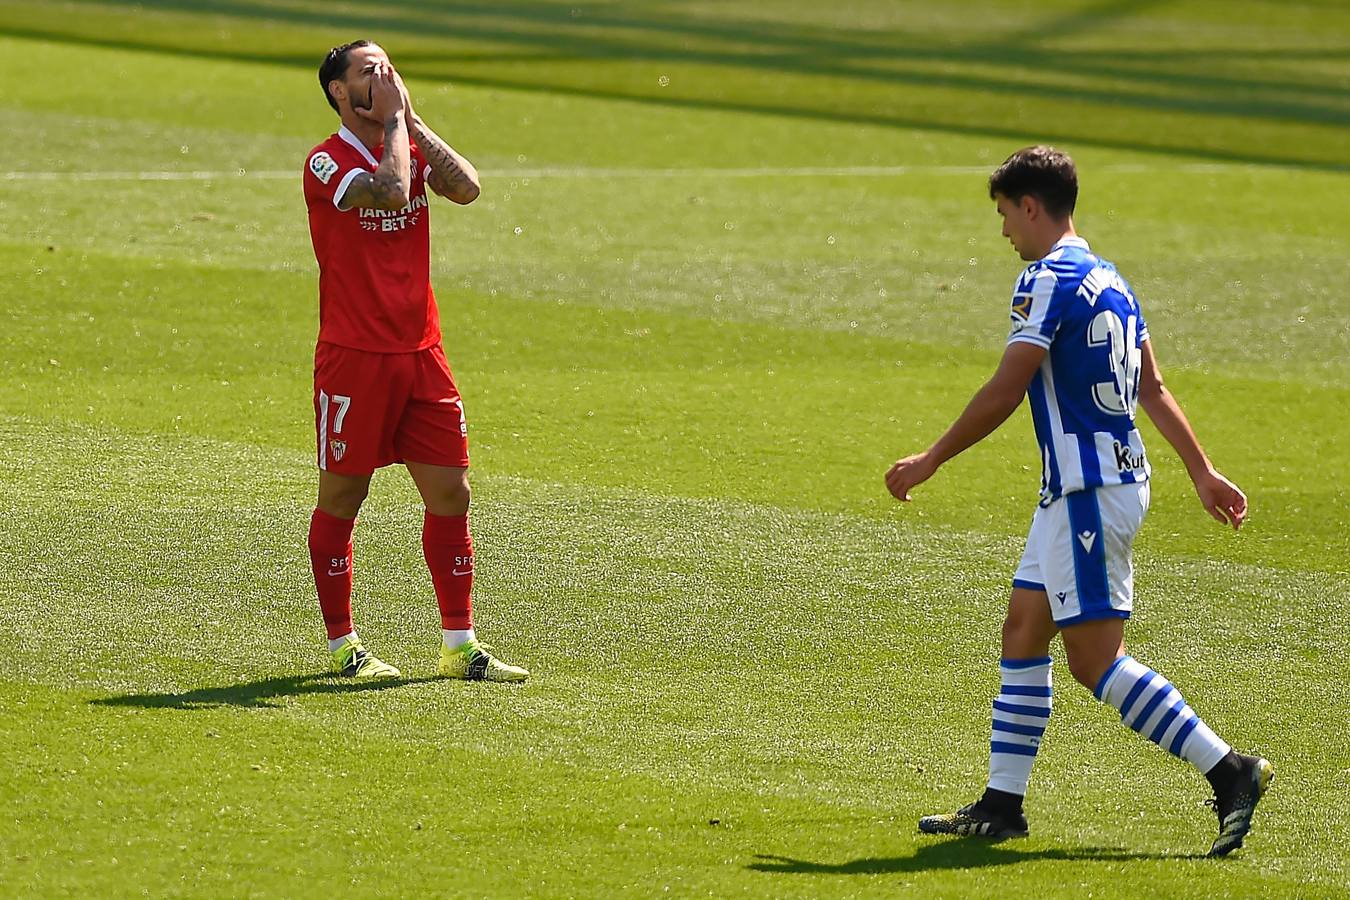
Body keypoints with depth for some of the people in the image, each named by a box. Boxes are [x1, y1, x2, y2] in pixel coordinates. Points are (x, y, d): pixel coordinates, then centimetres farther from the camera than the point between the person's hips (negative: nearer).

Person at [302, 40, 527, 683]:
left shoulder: (410, 144, 11)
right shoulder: (327, 162, -9)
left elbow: (465, 188, -8)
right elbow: (390, 190, -27)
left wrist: (411, 119, -6)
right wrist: (394, 117, -14)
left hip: (421, 352, 6)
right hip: (353, 358, -6)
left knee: (450, 492, 3)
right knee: (341, 499, 3)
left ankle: (459, 647, 9)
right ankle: (342, 646, 14)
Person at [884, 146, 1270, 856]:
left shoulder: (1049, 280, -13)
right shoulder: (1107, 280, 16)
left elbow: (1003, 394, -16)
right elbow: (1153, 389, 19)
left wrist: (928, 462, -6)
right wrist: (1204, 473, 21)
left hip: (1088, 491, -10)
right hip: (1103, 481, 10)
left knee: (1095, 660, -9)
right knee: (1022, 632, 13)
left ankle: (1229, 772, -12)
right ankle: (1001, 804, 15)